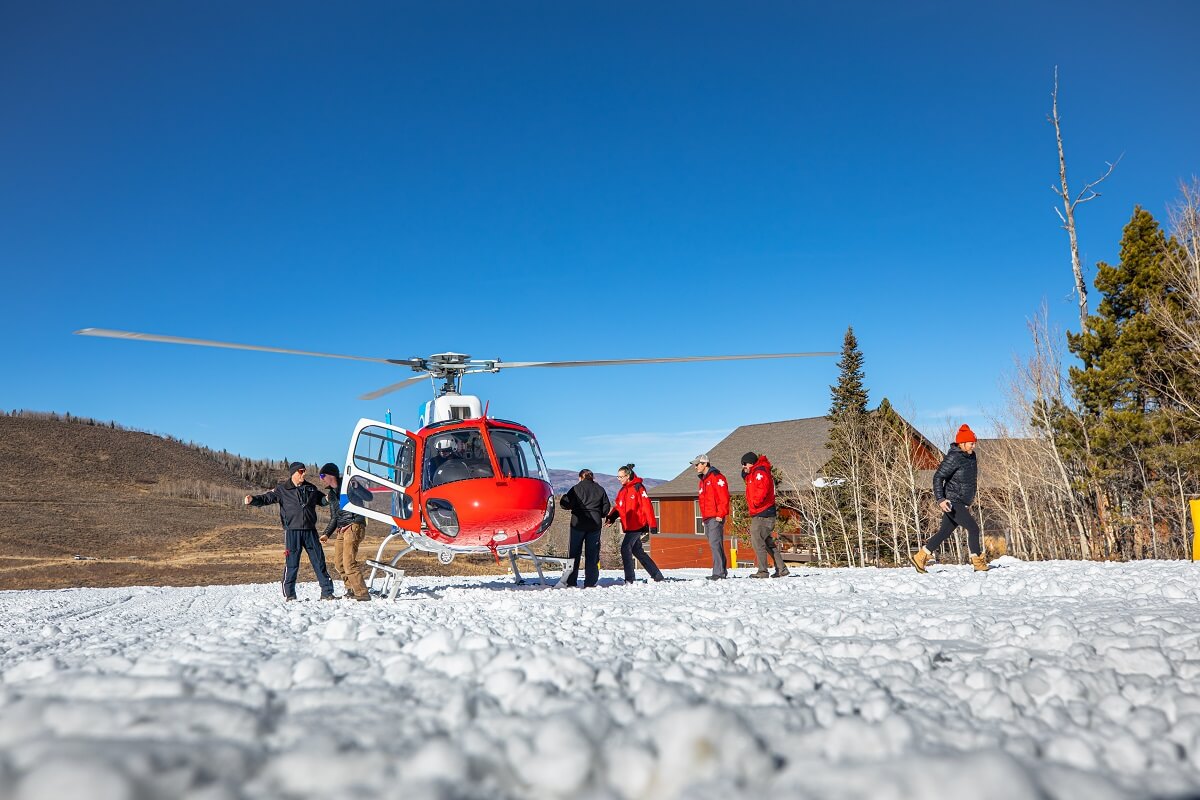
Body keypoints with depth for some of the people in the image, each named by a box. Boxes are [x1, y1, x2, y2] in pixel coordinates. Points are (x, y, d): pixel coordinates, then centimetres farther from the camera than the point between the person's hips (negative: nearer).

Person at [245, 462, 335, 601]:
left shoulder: (311, 488, 12)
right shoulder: (282, 490, 1)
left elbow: (322, 500, 27)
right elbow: (266, 498, -5)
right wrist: (252, 499, -22)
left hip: (310, 530, 4)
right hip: (292, 532, -4)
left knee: (319, 561, 5)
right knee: (291, 564, -4)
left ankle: (327, 592, 12)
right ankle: (289, 595, 7)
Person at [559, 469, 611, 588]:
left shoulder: (576, 488, -1)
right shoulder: (600, 490, 8)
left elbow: (565, 503, -8)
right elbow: (606, 509, 7)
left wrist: (563, 499, 14)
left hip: (578, 524, -2)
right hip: (595, 525, 2)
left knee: (574, 553, 5)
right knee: (592, 554, 6)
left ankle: (571, 582, 2)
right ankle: (589, 583, 0)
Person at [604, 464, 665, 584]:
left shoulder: (638, 488, -10)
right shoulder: (622, 491, 15)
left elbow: (647, 506, -14)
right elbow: (618, 507, 14)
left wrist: (652, 524, -18)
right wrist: (611, 517, -6)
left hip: (638, 525, -9)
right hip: (629, 527, 9)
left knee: (625, 548, -15)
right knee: (638, 551, 13)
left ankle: (629, 580, -12)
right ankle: (658, 577, 22)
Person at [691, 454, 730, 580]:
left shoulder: (716, 477, -7)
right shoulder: (703, 480, 22)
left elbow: (724, 497, -14)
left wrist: (721, 514, -17)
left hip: (716, 518, -9)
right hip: (707, 518, 9)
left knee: (715, 544, -14)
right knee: (715, 545, 9)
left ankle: (718, 572, -15)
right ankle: (722, 571, 14)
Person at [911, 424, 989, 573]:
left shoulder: (971, 456, 11)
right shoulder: (953, 458, -17)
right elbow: (938, 477, -19)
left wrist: (967, 502, 26)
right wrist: (940, 499, -28)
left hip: (962, 503, 9)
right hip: (952, 502, -9)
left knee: (944, 532, 10)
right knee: (973, 528, -12)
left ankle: (919, 557, 16)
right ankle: (978, 563, -4)